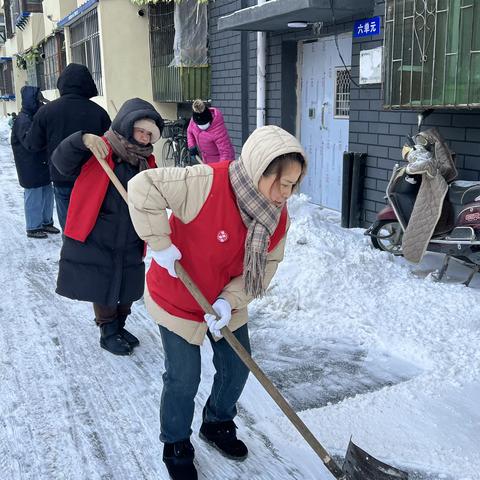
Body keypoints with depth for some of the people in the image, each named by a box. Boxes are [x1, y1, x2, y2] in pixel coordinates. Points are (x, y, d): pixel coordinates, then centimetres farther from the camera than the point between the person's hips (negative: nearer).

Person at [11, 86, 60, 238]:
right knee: (33, 197, 0)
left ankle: (46, 222, 29)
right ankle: (33, 228, 11)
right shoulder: (23, 120, -17)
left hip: (43, 165, 9)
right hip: (31, 168, -9)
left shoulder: (35, 117, 12)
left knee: (47, 193, 16)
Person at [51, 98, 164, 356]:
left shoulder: (147, 161, 6)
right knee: (102, 289, 7)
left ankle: (118, 326, 39)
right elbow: (62, 163, -22)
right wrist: (82, 140, -39)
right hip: (94, 241, -5)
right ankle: (108, 333, 28)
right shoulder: (98, 151, -10)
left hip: (130, 244, 5)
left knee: (126, 290, 15)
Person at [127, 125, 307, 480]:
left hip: (227, 301, 6)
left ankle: (218, 425, 45)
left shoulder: (278, 214, -14)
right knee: (184, 379, 3)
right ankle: (176, 446, 31)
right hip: (178, 299, -5)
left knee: (237, 368, 15)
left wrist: (229, 300, -21)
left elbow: (264, 267, -8)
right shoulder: (206, 184, -34)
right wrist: (160, 244, -30)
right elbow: (143, 188, -34)